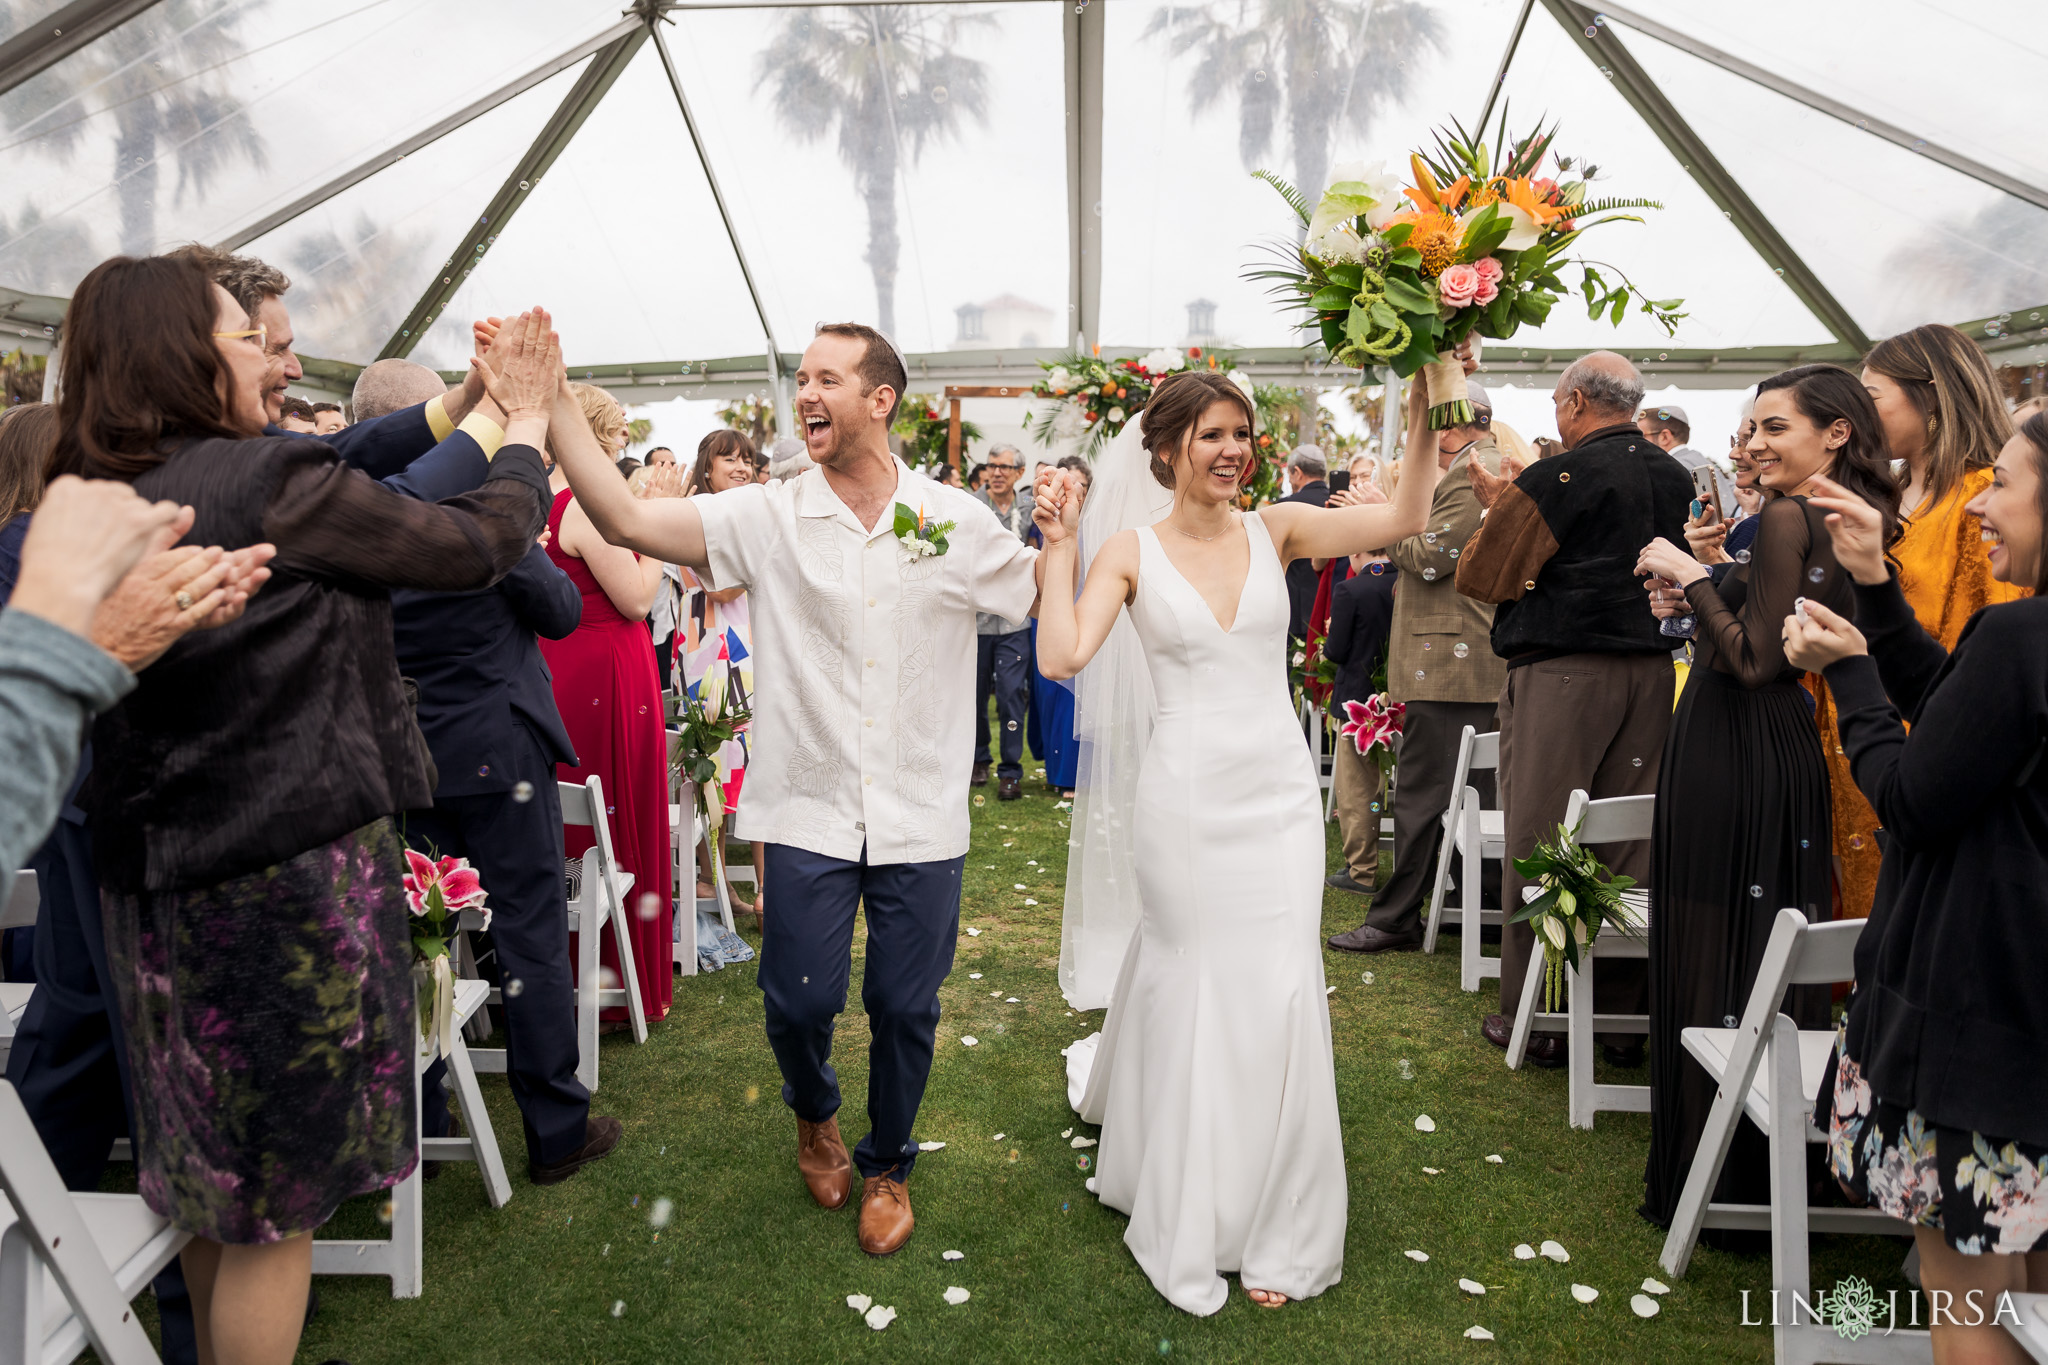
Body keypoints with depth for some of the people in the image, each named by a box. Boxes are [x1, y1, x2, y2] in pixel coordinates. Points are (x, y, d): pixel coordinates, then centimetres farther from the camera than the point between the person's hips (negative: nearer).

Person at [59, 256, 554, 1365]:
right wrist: (525, 427, 8)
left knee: (215, 1183, 23)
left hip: (156, 877, 8)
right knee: (278, 1200, 7)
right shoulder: (272, 482, -17)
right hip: (289, 870, -8)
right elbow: (480, 543, -8)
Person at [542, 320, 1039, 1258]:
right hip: (807, 810, 0)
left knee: (905, 1007, 9)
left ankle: (887, 1163, 37)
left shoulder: (957, 522, 0)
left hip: (922, 817, 1)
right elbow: (627, 522, -14)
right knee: (798, 1001, 5)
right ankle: (814, 1115, 41)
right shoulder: (769, 519, -4)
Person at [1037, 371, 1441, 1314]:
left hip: (1278, 793, 2)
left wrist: (1424, 416, -14)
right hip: (1185, 798, -2)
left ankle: (1275, 1228, 25)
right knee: (1192, 995, 9)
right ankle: (1190, 1219, 31)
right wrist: (1060, 545, -15)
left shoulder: (1277, 529, 4)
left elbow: (1402, 519, -6)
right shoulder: (1131, 553, -2)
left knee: (1279, 995, 5)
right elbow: (1062, 658, -16)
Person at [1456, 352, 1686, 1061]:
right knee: (1630, 841, 9)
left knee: (1539, 841, 1)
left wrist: (1497, 503, 12)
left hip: (1561, 672, -6)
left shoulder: (1556, 478, -10)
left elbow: (1480, 575, -6)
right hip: (1650, 671, 6)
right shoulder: (1675, 478, 10)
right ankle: (1623, 1012, 17)